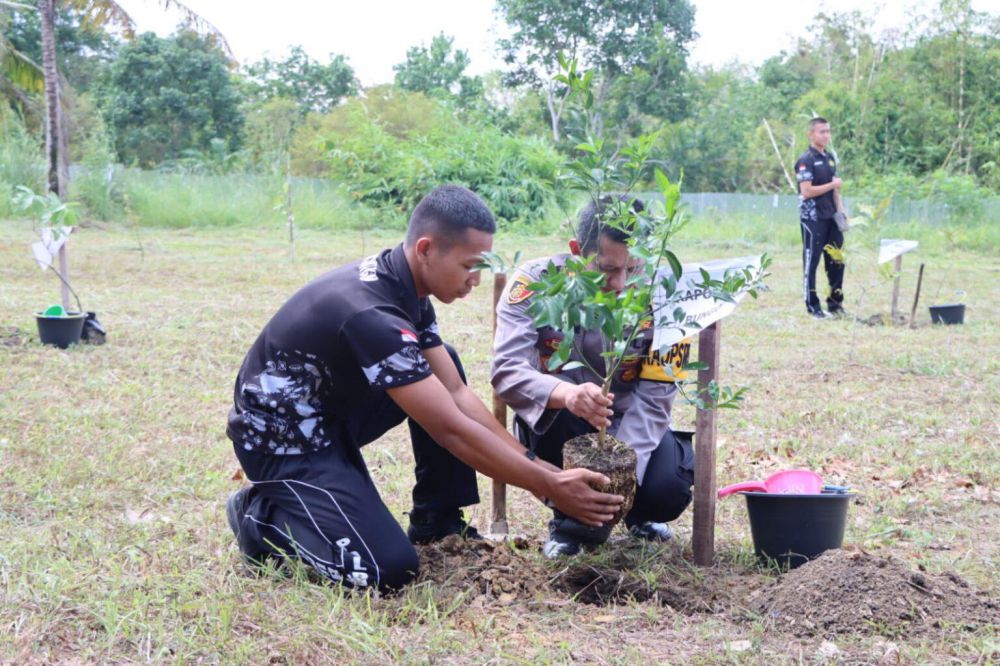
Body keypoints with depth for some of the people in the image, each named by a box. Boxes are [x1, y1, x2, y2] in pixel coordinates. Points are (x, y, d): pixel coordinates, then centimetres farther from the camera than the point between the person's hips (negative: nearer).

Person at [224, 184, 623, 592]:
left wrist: (538, 465, -4)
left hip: (329, 417, 10)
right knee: (389, 569, -21)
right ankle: (264, 517, 1)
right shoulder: (372, 315, -31)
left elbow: (458, 394, 2)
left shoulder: (404, 286, -2)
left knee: (444, 368, 5)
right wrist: (549, 487, -21)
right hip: (282, 439, -9)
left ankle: (437, 522, 11)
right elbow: (451, 430, -28)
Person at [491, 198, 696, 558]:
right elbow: (507, 370, -33)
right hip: (557, 428, -1)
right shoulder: (535, 283, -21)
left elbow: (652, 400, -21)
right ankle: (571, 516, -8)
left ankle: (636, 514, 13)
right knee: (553, 400, -35)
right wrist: (566, 394, -54)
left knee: (667, 492, -28)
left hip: (628, 427, 1)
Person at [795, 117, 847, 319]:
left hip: (831, 218, 8)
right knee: (811, 262, -1)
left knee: (837, 261, 9)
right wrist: (832, 185, -10)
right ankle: (813, 306, 5)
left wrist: (841, 211, 8)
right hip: (813, 219, -8)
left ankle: (835, 303, 19)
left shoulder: (830, 159, 15)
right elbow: (807, 191, -18)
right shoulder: (806, 160, -10)